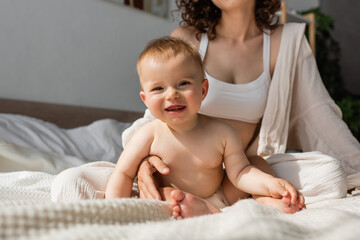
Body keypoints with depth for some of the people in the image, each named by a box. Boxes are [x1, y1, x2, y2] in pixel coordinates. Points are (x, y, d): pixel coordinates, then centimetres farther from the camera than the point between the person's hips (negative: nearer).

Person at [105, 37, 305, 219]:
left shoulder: (223, 133, -8)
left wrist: (271, 184, -22)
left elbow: (240, 172, -4)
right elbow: (123, 174, -7)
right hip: (163, 205, -1)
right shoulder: (149, 136, -11)